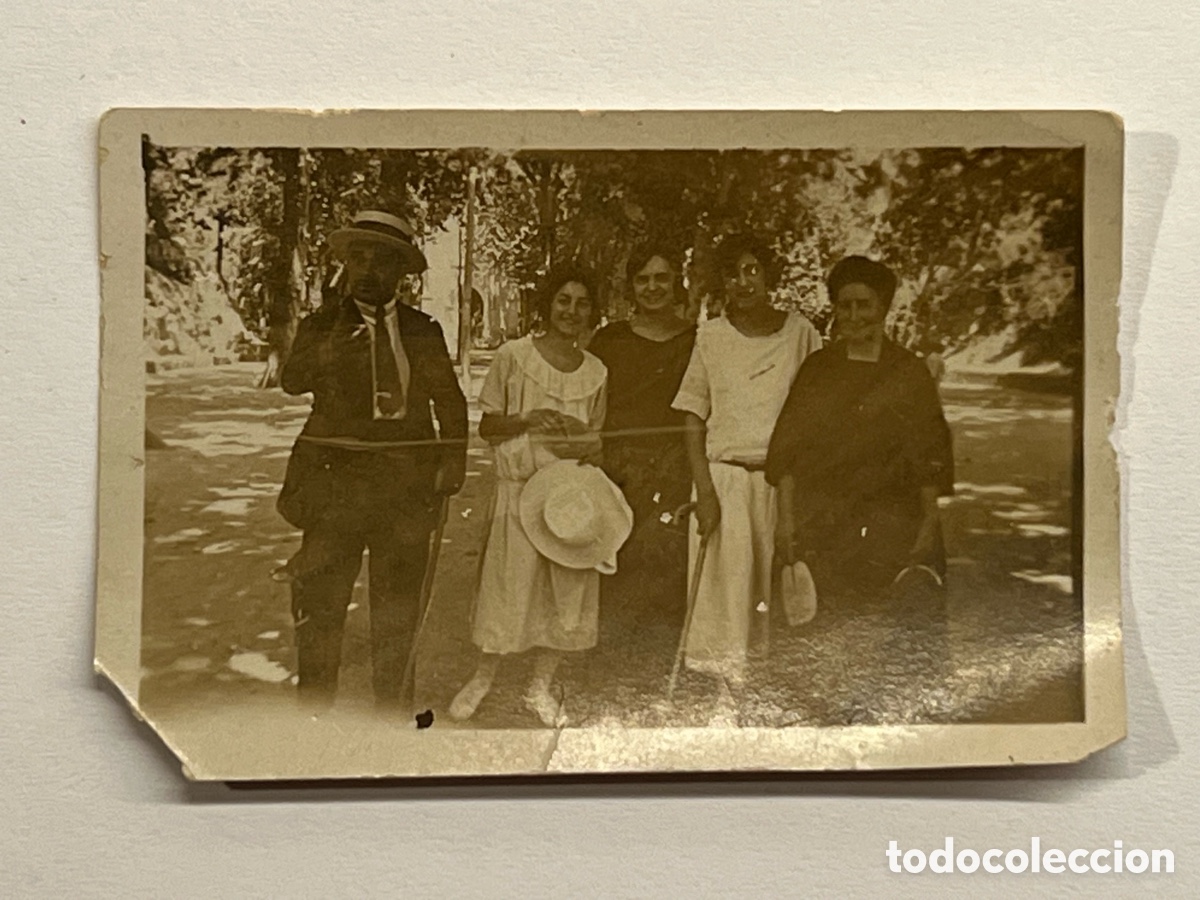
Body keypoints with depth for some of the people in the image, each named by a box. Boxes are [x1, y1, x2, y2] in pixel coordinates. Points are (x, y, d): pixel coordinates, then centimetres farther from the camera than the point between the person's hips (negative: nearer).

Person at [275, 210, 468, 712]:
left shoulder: (422, 331, 11)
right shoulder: (323, 325, 5)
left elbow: (450, 399, 14)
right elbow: (292, 380, -10)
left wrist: (453, 460, 2)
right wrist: (332, 347, -29)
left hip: (408, 479, 2)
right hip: (336, 477, -2)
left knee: (398, 596, 11)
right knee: (321, 594, -5)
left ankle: (389, 699, 25)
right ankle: (315, 704, 5)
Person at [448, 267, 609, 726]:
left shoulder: (596, 371, 9)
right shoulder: (513, 356, -1)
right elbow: (487, 426, 1)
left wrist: (589, 451, -6)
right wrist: (527, 421, -16)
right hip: (520, 484, -3)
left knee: (567, 588, 6)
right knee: (510, 583, 0)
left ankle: (541, 686, 21)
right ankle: (482, 679, 20)